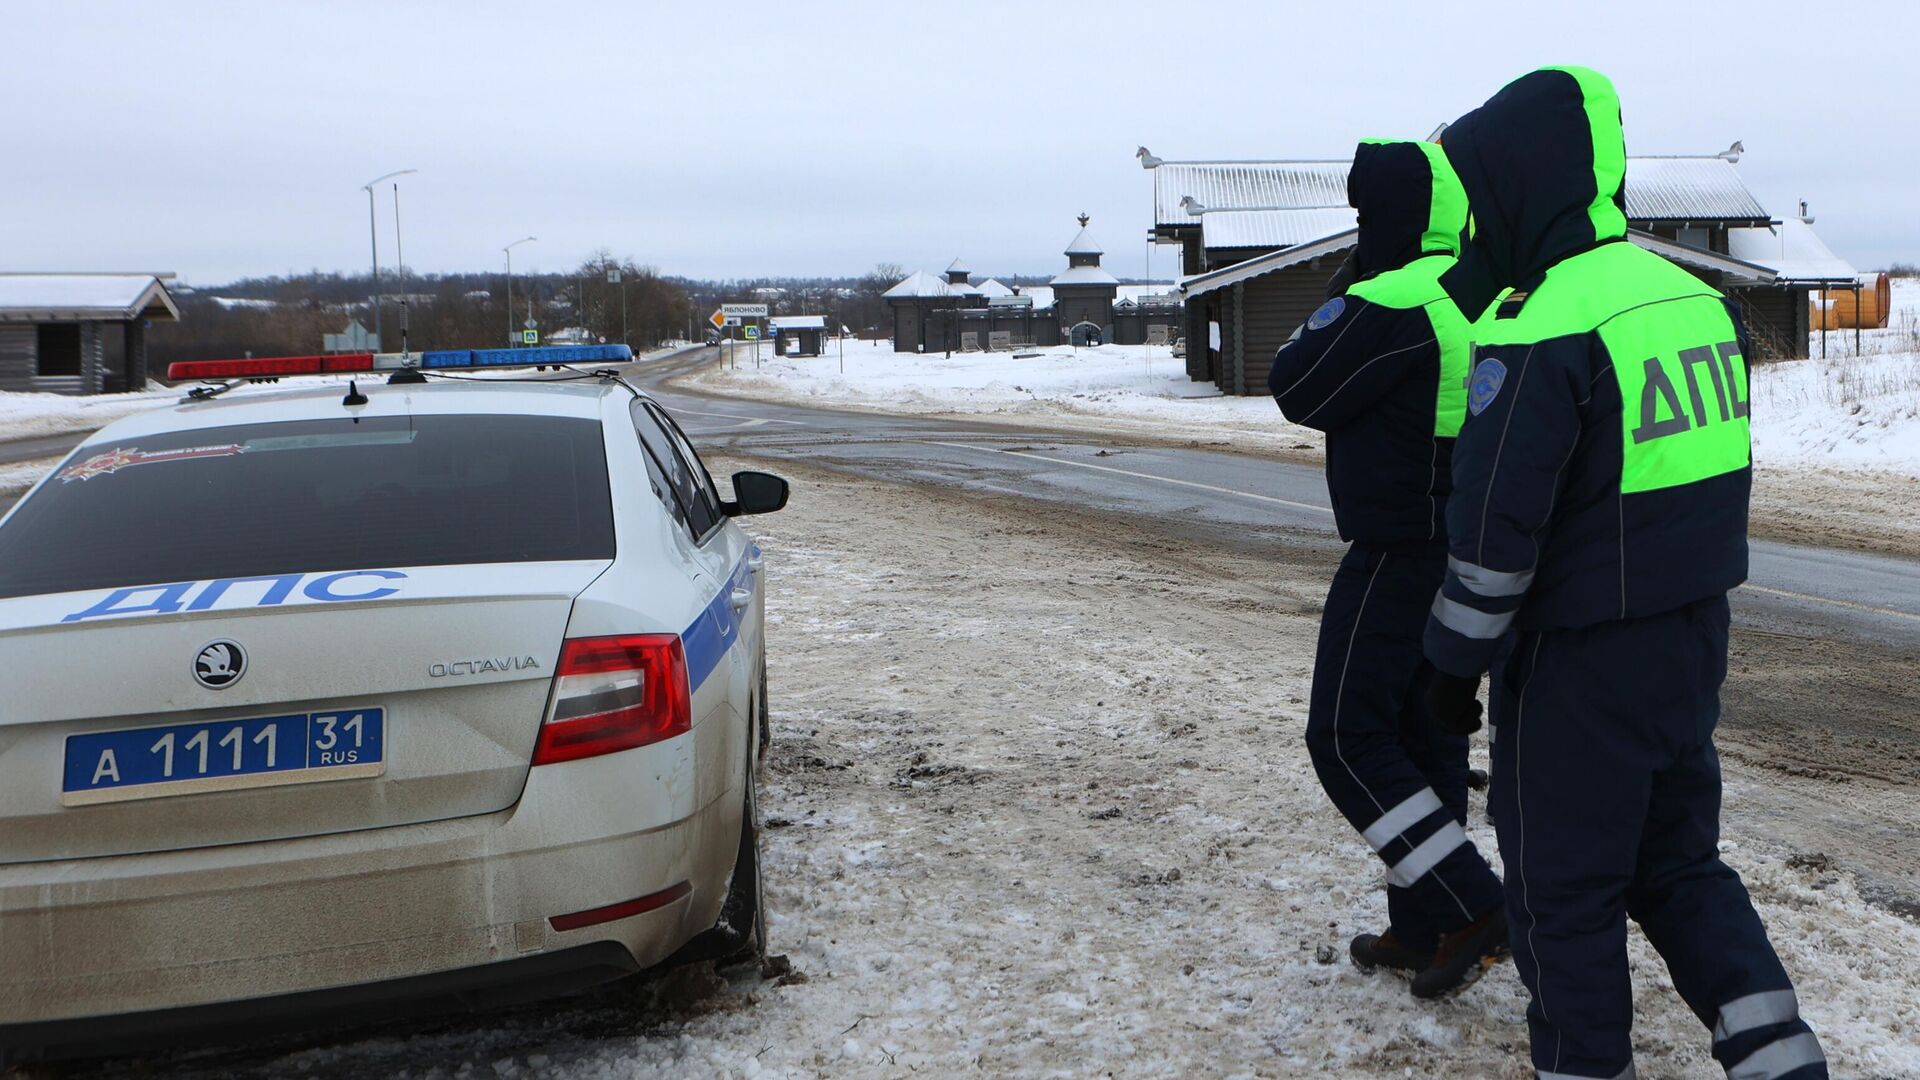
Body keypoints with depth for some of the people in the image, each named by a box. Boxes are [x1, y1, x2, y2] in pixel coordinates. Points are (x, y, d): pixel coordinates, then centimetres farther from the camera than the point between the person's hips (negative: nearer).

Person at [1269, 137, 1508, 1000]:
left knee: (1348, 738, -1)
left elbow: (1297, 390, -9)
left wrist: (1346, 290, 1)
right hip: (1471, 550, 9)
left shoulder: (1391, 307, -20)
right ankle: (1421, 928, 23)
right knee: (1427, 733, 15)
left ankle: (1470, 911, -5)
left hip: (1400, 555, -9)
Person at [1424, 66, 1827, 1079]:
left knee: (1564, 887, 8)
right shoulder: (1696, 299, 4)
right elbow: (1708, 478, 13)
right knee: (1677, 861, 21)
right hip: (1695, 639, 8)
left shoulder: (1538, 334, -20)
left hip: (1584, 661, -8)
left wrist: (1456, 660, -7)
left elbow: (1493, 529, -17)